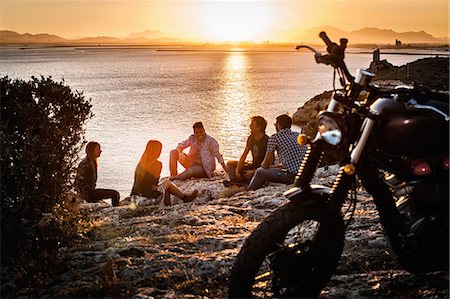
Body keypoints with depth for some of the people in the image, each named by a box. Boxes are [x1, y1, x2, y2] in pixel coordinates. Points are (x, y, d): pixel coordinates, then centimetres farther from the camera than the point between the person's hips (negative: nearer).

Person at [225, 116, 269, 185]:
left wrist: (253, 172, -27)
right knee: (230, 163, -1)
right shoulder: (251, 138, 4)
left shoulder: (266, 141, -20)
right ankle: (236, 180, -26)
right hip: (253, 165, 9)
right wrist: (237, 169, -9)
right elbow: (244, 155, 5)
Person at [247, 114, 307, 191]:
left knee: (260, 172, 9)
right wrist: (279, 166, 32)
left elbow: (265, 165, 0)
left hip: (293, 176, -8)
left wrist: (262, 164, 23)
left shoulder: (274, 137, -2)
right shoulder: (298, 135, 18)